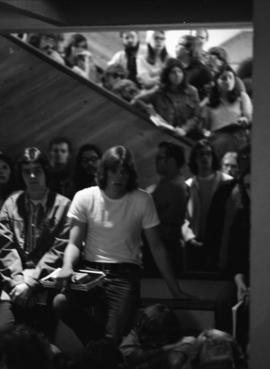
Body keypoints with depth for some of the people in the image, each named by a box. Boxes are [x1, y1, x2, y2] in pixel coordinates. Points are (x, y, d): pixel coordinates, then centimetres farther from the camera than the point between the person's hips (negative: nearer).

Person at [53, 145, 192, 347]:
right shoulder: (84, 198, 2)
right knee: (60, 302, -30)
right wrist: (67, 267, -22)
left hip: (125, 274, -1)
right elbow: (74, 244, 2)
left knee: (113, 340, -22)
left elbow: (156, 247, 5)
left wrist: (176, 290, 4)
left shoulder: (142, 200, 0)